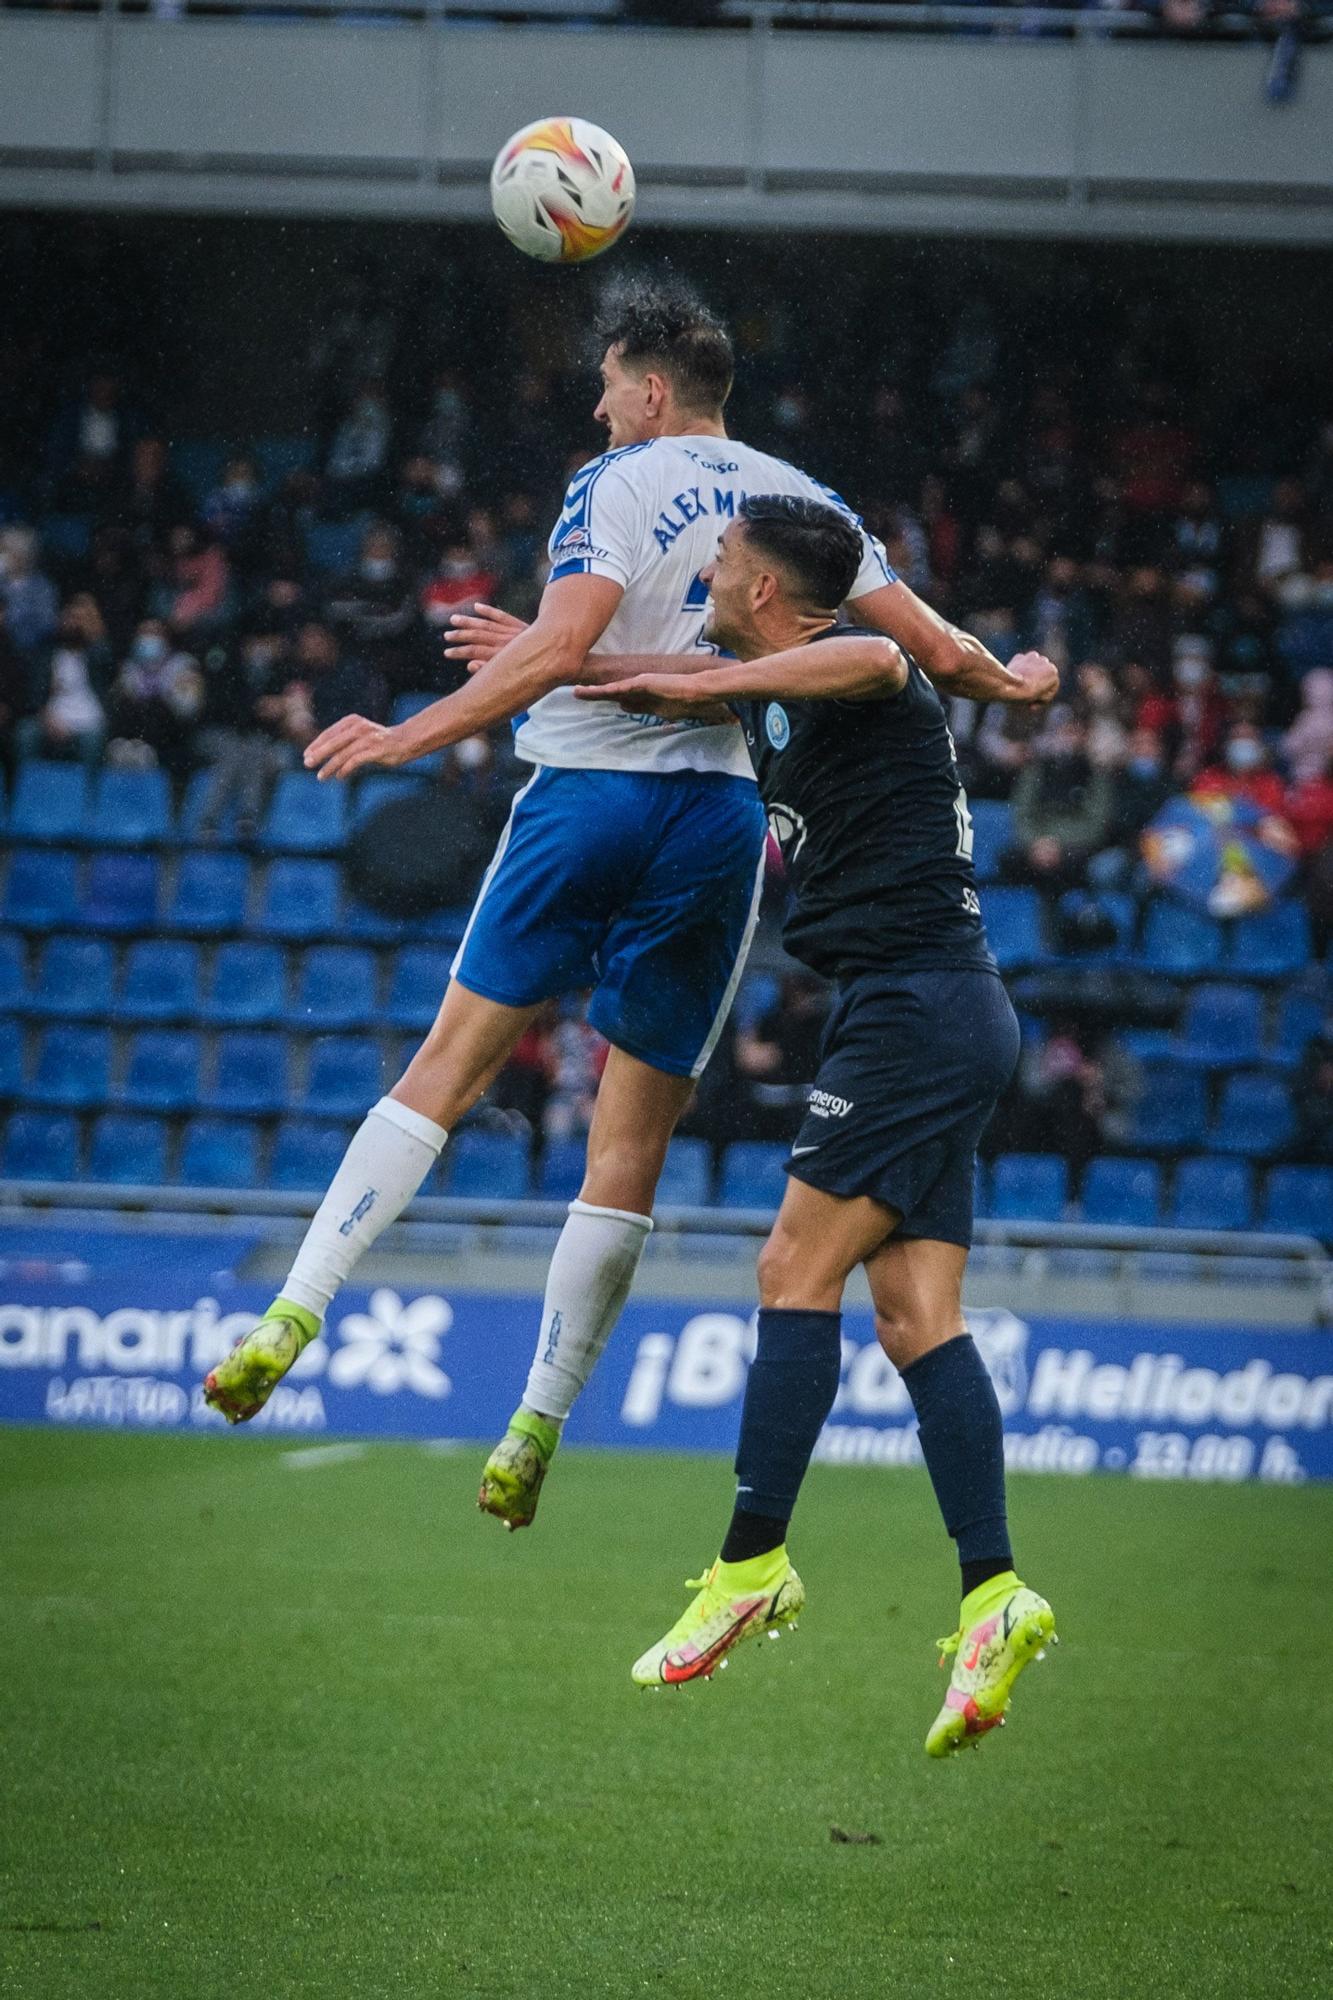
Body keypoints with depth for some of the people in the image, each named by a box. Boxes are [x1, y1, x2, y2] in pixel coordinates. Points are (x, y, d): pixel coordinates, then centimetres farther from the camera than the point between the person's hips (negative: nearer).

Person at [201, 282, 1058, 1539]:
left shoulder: (616, 485, -3)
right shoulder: (801, 501, 11)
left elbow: (559, 648, -18)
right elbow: (931, 649, 13)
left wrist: (411, 736, -18)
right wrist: (1010, 681, 34)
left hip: (590, 790, -3)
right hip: (721, 818, 3)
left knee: (446, 1068, 3)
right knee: (633, 1141, 5)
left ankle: (291, 1317, -7)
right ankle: (536, 1429, 5)